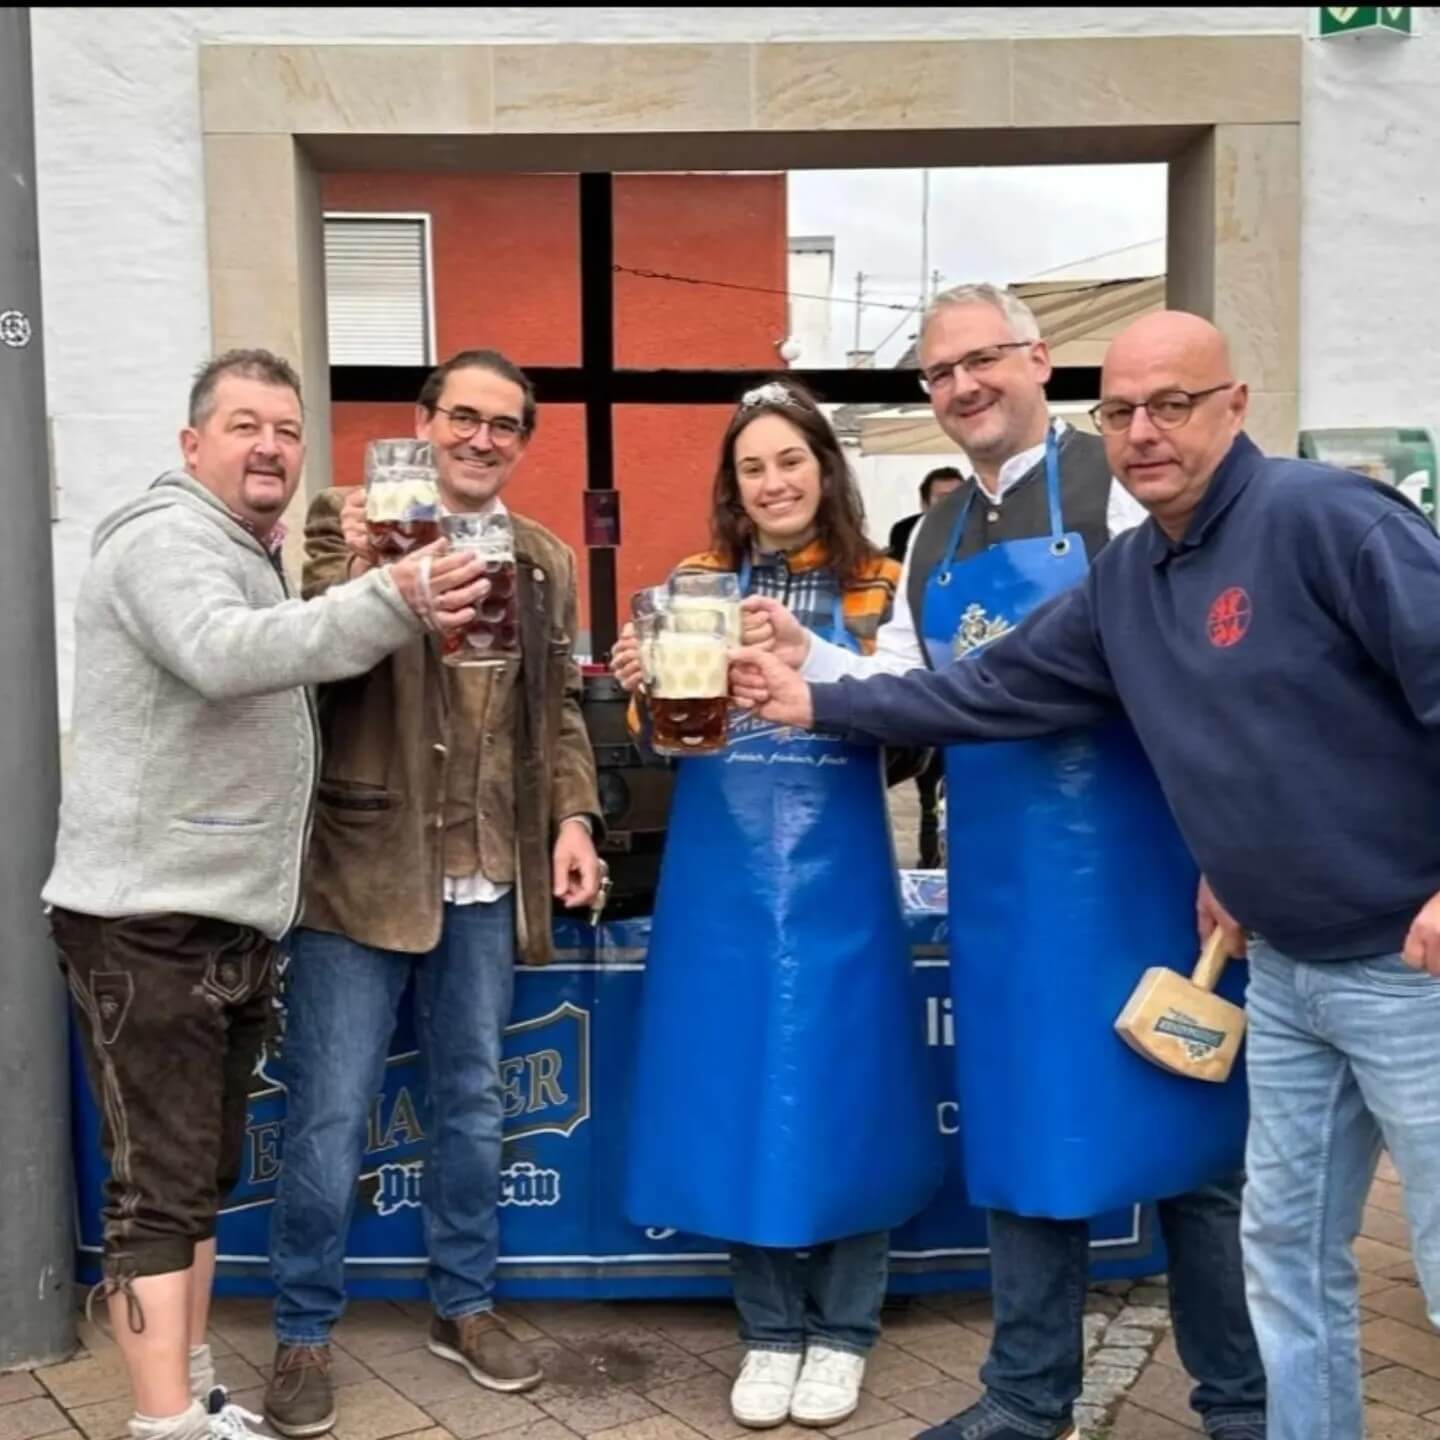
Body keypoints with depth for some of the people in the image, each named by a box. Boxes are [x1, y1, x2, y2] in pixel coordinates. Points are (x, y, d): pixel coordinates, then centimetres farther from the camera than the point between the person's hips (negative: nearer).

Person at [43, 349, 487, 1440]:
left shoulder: (252, 561, 19)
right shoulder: (167, 538, -12)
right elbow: (226, 654, -34)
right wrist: (391, 603, -45)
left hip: (232, 917, 10)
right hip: (149, 921, -9)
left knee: (204, 1175, 15)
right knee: (160, 1184, -6)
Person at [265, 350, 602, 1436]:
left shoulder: (547, 561, 10)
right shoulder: (347, 525, -4)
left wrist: (573, 817, 1)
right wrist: (357, 573, -33)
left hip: (490, 879, 4)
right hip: (362, 869, -4)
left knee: (474, 1102, 16)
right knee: (330, 1114, 3)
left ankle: (466, 1305, 33)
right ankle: (304, 1334, 21)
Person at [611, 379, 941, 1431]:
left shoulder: (875, 585, 1)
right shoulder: (699, 580, 7)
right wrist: (641, 686, -14)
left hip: (834, 874, -2)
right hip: (724, 875, 2)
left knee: (840, 1088, 4)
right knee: (736, 1090, 7)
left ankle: (842, 1331, 21)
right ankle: (770, 1330, 23)